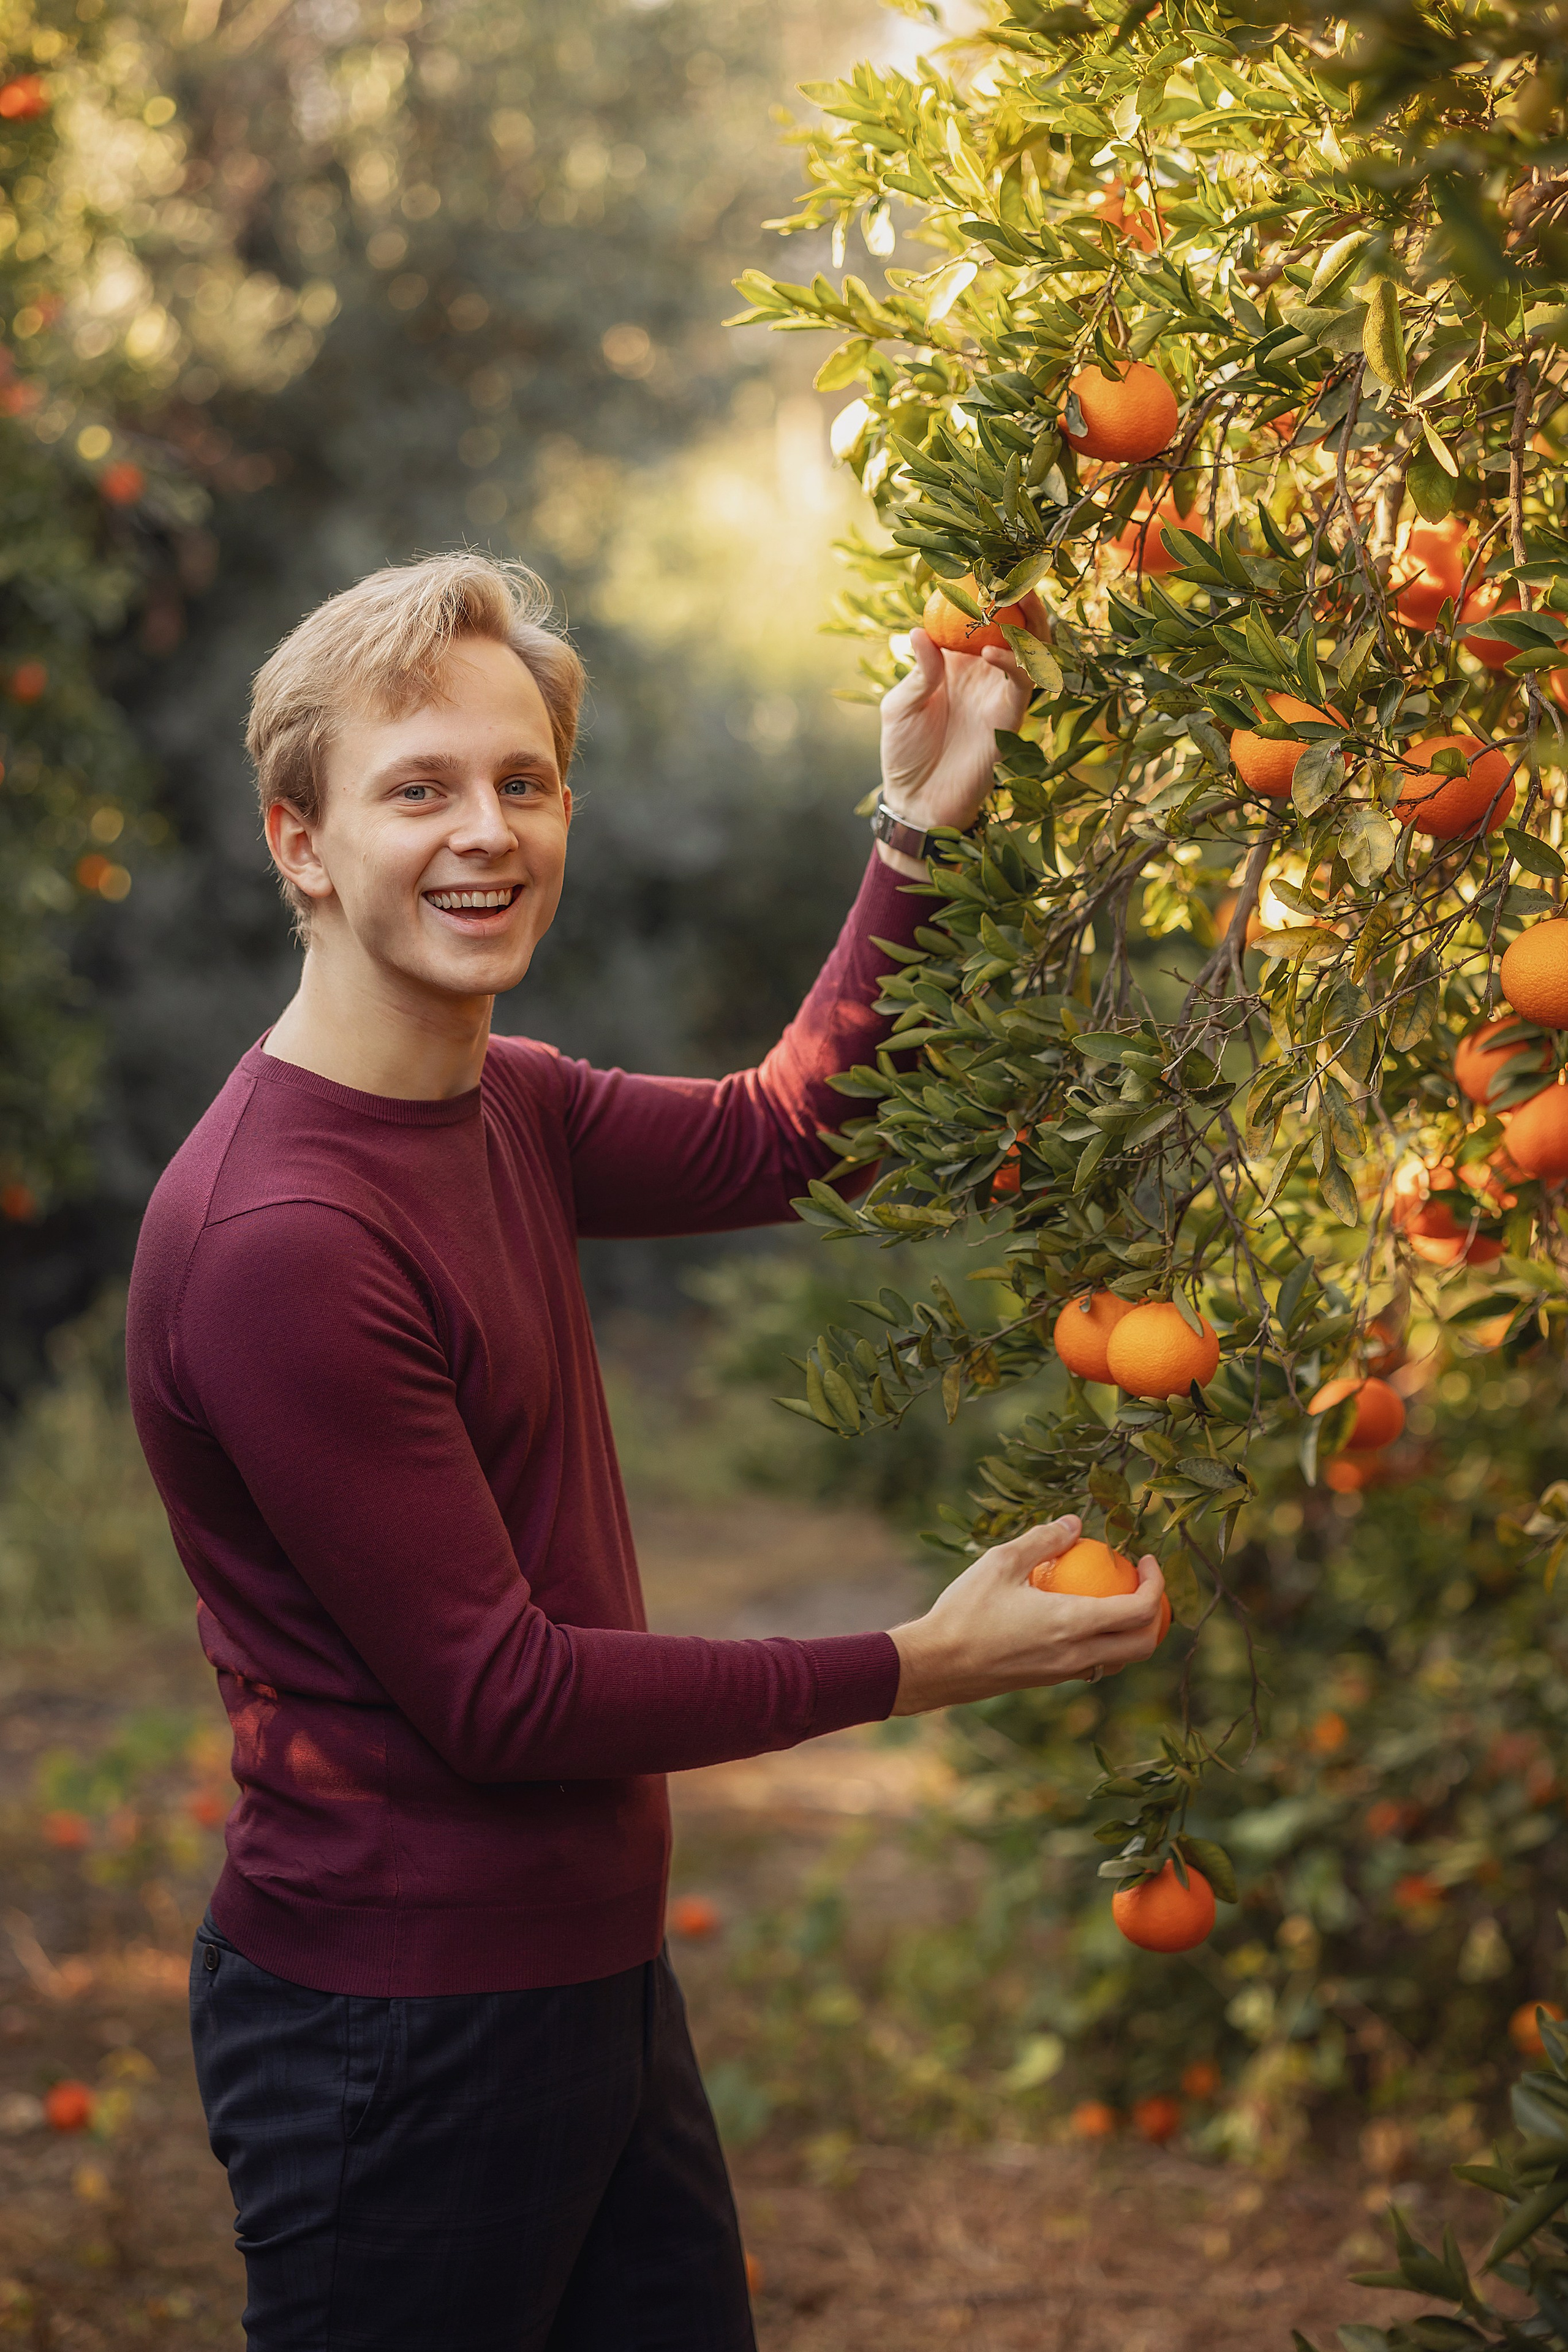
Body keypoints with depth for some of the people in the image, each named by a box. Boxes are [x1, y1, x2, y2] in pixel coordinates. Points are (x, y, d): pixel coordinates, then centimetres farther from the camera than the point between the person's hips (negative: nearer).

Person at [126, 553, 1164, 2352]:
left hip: (587, 1967, 9)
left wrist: (921, 827, 10)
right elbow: (499, 1696, -22)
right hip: (396, 2033, -9)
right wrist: (918, 1669, -17)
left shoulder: (502, 1107, 3)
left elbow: (782, 1139, 20)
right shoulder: (272, 1240, -25)